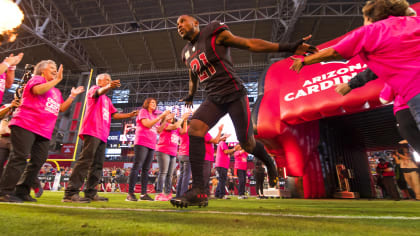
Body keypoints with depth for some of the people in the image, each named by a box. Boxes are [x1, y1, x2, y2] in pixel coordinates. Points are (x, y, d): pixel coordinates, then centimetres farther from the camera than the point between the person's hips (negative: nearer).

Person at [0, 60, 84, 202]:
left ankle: (22, 192, 12)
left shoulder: (56, 91, 27)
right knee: (19, 157, -12)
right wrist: (57, 79, -10)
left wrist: (72, 96, 16)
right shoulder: (36, 79, 6)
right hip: (25, 126, -7)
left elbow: (62, 108, 20)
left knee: (38, 161, 4)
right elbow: (38, 90, -17)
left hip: (44, 131, 8)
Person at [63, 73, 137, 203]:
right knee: (85, 160, -15)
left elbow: (115, 114, 23)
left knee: (97, 164, 6)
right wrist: (108, 87, -39)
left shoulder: (107, 99, 30)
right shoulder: (94, 88, 9)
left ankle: (91, 193, 11)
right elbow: (98, 93, -17)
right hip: (92, 131, -8)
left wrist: (129, 115, 10)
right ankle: (71, 192, -13)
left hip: (102, 134, 8)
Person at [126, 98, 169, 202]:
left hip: (151, 145, 7)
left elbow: (158, 130, 16)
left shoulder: (154, 115, 22)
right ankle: (130, 193, -7)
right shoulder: (143, 111, 5)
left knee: (146, 169, 4)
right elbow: (147, 124, -11)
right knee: (137, 167, -9)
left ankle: (144, 194, 6)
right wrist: (160, 116, -10)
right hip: (142, 143, -6)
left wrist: (164, 119, 7)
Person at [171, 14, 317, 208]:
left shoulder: (214, 33, 0)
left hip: (234, 94, -5)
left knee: (247, 143, -4)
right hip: (213, 99, 6)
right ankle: (198, 191, -18)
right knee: (194, 130, -20)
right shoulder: (187, 53, 19)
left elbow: (250, 43, -5)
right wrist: (190, 96, 50)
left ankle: (269, 163, 31)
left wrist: (287, 47, -11)